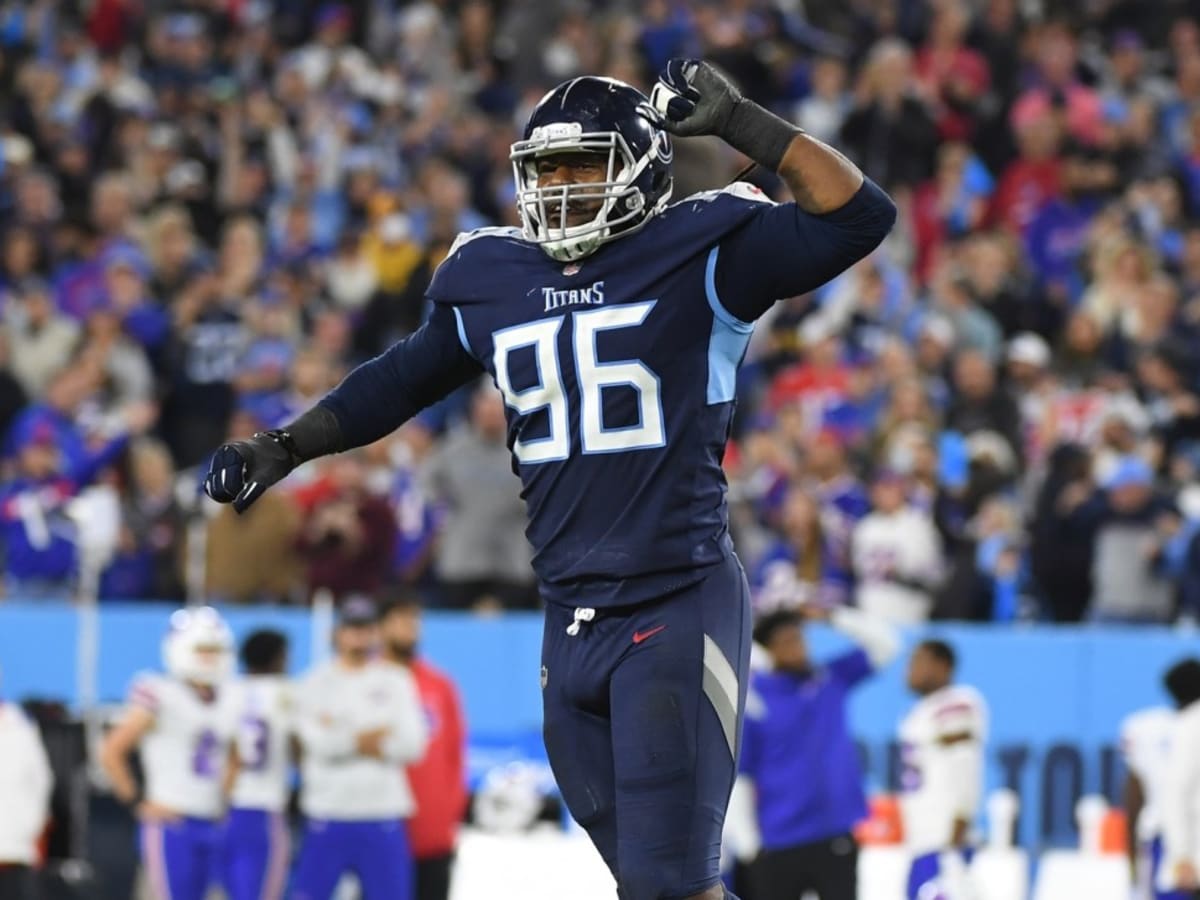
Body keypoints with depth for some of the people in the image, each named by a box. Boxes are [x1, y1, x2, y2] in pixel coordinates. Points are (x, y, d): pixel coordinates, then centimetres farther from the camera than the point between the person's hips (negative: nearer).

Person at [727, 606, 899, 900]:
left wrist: (831, 617, -4)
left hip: (836, 837, 3)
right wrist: (747, 842, -8)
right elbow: (738, 776, -4)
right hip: (779, 844, -3)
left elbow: (885, 643, 6)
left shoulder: (832, 679, 6)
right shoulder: (752, 698, -6)